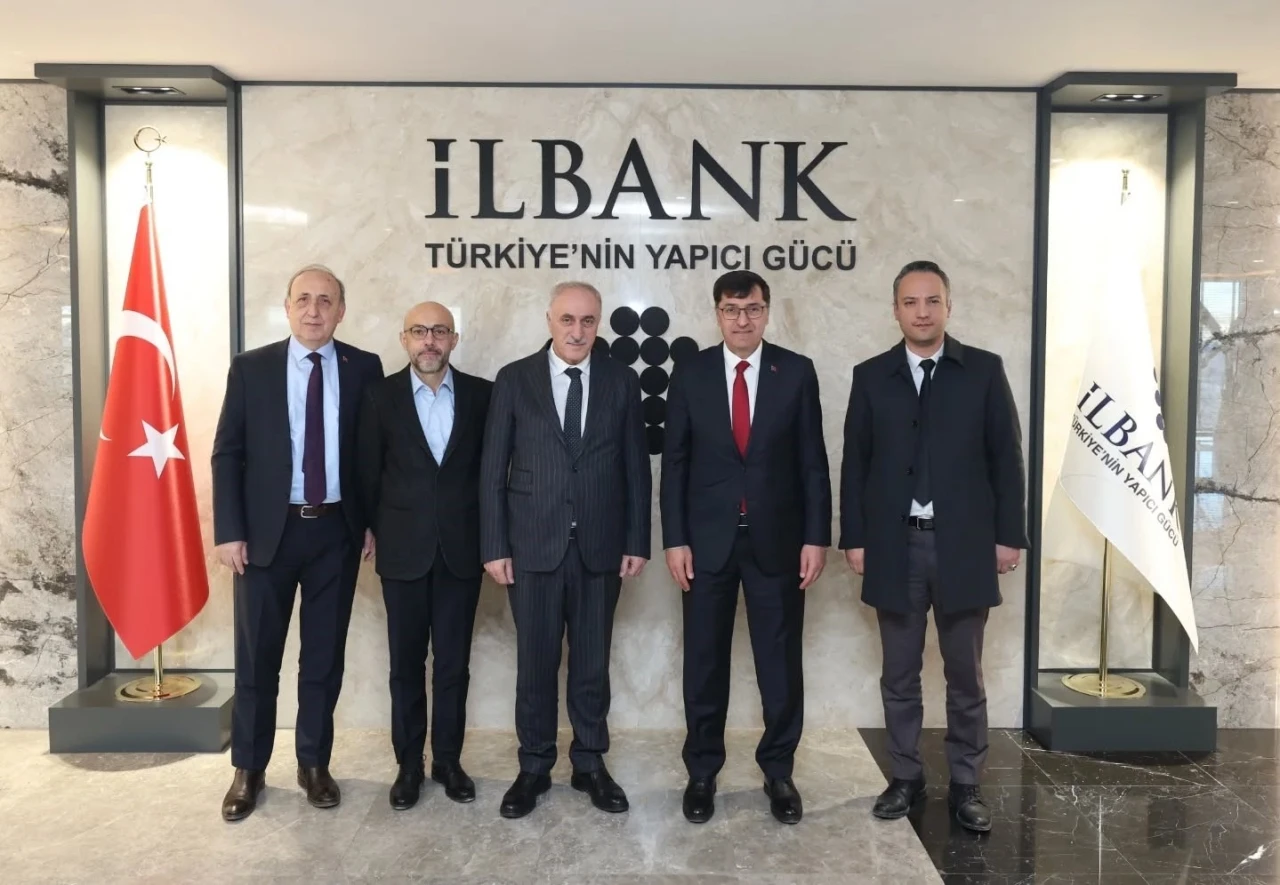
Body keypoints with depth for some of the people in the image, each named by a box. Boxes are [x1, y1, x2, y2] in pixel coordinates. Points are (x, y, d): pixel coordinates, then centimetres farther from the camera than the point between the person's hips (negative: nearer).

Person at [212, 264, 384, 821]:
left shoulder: (364, 369, 2)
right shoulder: (250, 368, 1)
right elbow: (227, 454, -1)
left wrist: (374, 520, 0)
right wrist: (228, 531, -7)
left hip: (337, 531, 1)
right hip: (267, 530, 0)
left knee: (325, 656, 10)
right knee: (256, 656, 8)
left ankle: (314, 764, 26)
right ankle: (248, 770, 25)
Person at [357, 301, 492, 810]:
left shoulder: (481, 394, 0)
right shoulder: (381, 396, -1)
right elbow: (368, 473, 5)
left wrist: (485, 531, 5)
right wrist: (380, 531, 8)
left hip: (461, 549, 1)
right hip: (403, 551, 0)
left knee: (454, 663, 9)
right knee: (406, 663, 9)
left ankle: (448, 760, 24)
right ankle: (409, 764, 23)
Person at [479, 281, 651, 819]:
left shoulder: (621, 382, 4)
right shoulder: (514, 380, 0)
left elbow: (636, 468, 5)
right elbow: (492, 470, -1)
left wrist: (637, 542, 1)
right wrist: (494, 546, -5)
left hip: (600, 547, 1)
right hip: (533, 546, -1)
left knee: (592, 663, 11)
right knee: (535, 663, 9)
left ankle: (590, 764, 28)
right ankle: (534, 768, 25)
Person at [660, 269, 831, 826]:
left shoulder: (797, 372, 0)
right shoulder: (691, 374, 1)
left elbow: (813, 461, 0)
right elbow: (675, 462, 1)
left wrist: (816, 537, -5)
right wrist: (674, 539, -4)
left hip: (777, 539, 0)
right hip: (708, 539, 0)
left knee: (781, 661, 9)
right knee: (704, 662, 9)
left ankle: (778, 771, 26)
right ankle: (702, 771, 25)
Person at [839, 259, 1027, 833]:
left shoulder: (984, 371, 2)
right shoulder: (871, 376, 5)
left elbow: (1006, 458, 2)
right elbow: (855, 463, 4)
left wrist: (1008, 535, -3)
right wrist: (854, 538, -1)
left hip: (963, 544, -1)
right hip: (895, 545, 1)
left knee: (964, 675, 8)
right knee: (899, 674, 10)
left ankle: (965, 785, 22)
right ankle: (906, 778, 24)